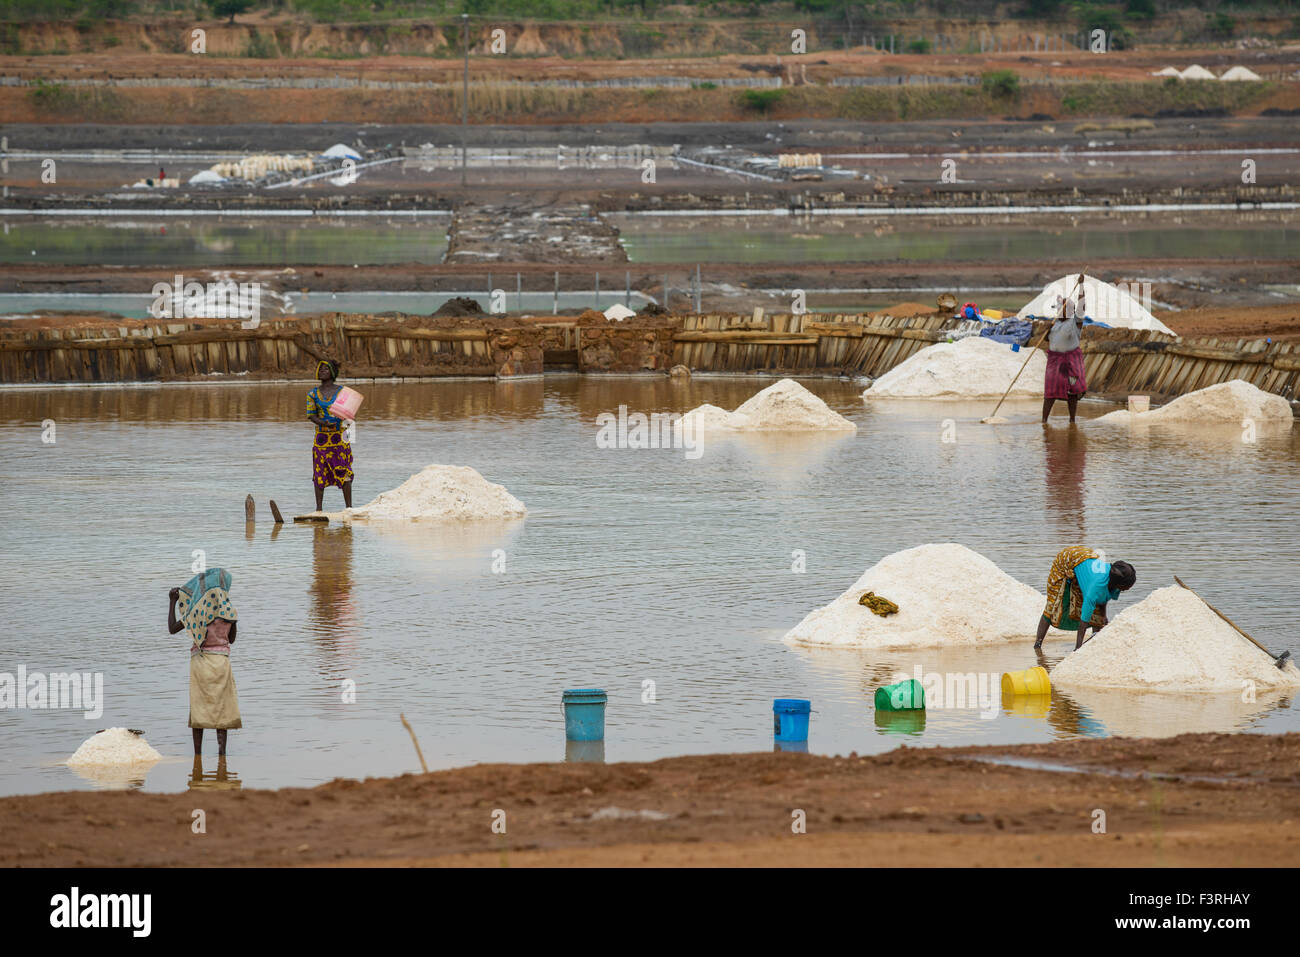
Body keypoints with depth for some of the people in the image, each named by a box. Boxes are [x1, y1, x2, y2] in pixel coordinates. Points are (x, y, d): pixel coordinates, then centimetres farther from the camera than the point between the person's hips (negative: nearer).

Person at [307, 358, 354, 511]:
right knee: (320, 472, 1)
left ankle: (348, 506, 0)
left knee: (344, 472, -4)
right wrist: (324, 423, -18)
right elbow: (311, 415, 1)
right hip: (321, 436, 1)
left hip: (340, 436, -1)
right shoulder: (313, 394, 5)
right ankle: (318, 507, 7)